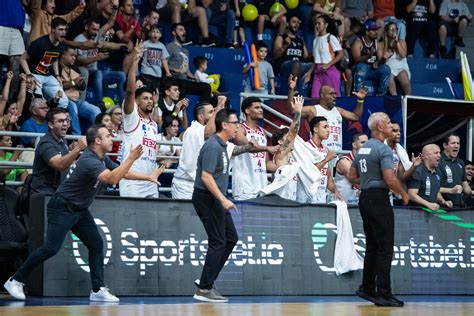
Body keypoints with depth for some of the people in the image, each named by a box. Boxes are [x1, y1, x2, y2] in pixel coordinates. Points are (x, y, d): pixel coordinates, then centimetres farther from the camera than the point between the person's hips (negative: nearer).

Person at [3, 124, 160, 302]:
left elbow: (122, 172, 19)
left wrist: (148, 177, 14)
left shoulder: (102, 159, 5)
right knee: (51, 248, -13)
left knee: (96, 245, 1)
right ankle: (16, 281, 0)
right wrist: (131, 158, -38)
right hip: (62, 208, -10)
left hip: (80, 210, 10)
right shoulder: (89, 161, -25)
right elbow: (112, 179, -38)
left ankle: (98, 290, 2)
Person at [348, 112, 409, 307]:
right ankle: (383, 294, -4)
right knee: (385, 249, -5)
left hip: (365, 198, 9)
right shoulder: (383, 149, -14)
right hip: (379, 199, -9)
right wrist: (404, 194, -6)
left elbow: (352, 177, 20)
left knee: (372, 246, 16)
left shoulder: (362, 148, 13)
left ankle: (367, 288, 20)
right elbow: (390, 180, -21)